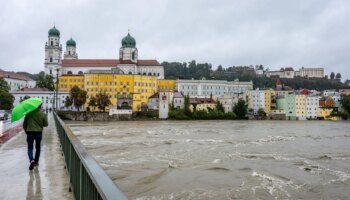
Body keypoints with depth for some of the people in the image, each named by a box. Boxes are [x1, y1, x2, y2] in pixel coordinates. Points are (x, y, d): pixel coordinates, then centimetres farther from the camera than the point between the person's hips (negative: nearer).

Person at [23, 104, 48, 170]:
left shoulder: (28, 114, -3)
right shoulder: (42, 114, -6)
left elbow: (24, 124, 4)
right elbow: (46, 124, 1)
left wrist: (26, 131, 19)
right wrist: (45, 117, 16)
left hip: (30, 133, 0)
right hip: (39, 133, 0)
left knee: (30, 148, 6)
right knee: (38, 148, 17)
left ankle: (31, 160, -18)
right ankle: (36, 162, 23)